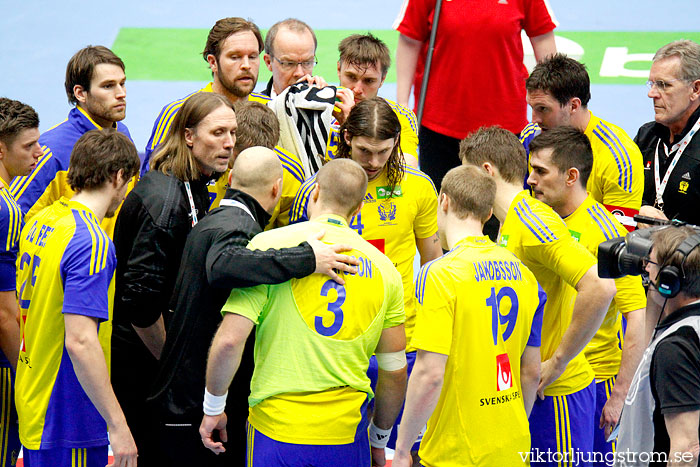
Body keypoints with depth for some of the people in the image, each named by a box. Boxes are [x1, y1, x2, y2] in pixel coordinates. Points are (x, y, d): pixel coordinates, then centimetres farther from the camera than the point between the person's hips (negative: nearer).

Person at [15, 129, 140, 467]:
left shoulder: (40, 222, 7)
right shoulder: (92, 243, -21)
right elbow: (80, 341, -27)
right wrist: (117, 426, -24)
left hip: (32, 403, 9)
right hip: (69, 425, -9)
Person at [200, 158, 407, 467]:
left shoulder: (270, 245, -4)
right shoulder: (384, 268, 6)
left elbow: (229, 341, -11)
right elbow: (395, 371, 10)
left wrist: (213, 407, 4)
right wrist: (378, 439, 24)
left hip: (277, 431, -2)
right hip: (347, 436, 2)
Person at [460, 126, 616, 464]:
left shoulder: (534, 222, -18)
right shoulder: (511, 223, 13)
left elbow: (600, 287, -28)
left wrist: (558, 362, -22)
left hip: (556, 392, -9)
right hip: (524, 388, 9)